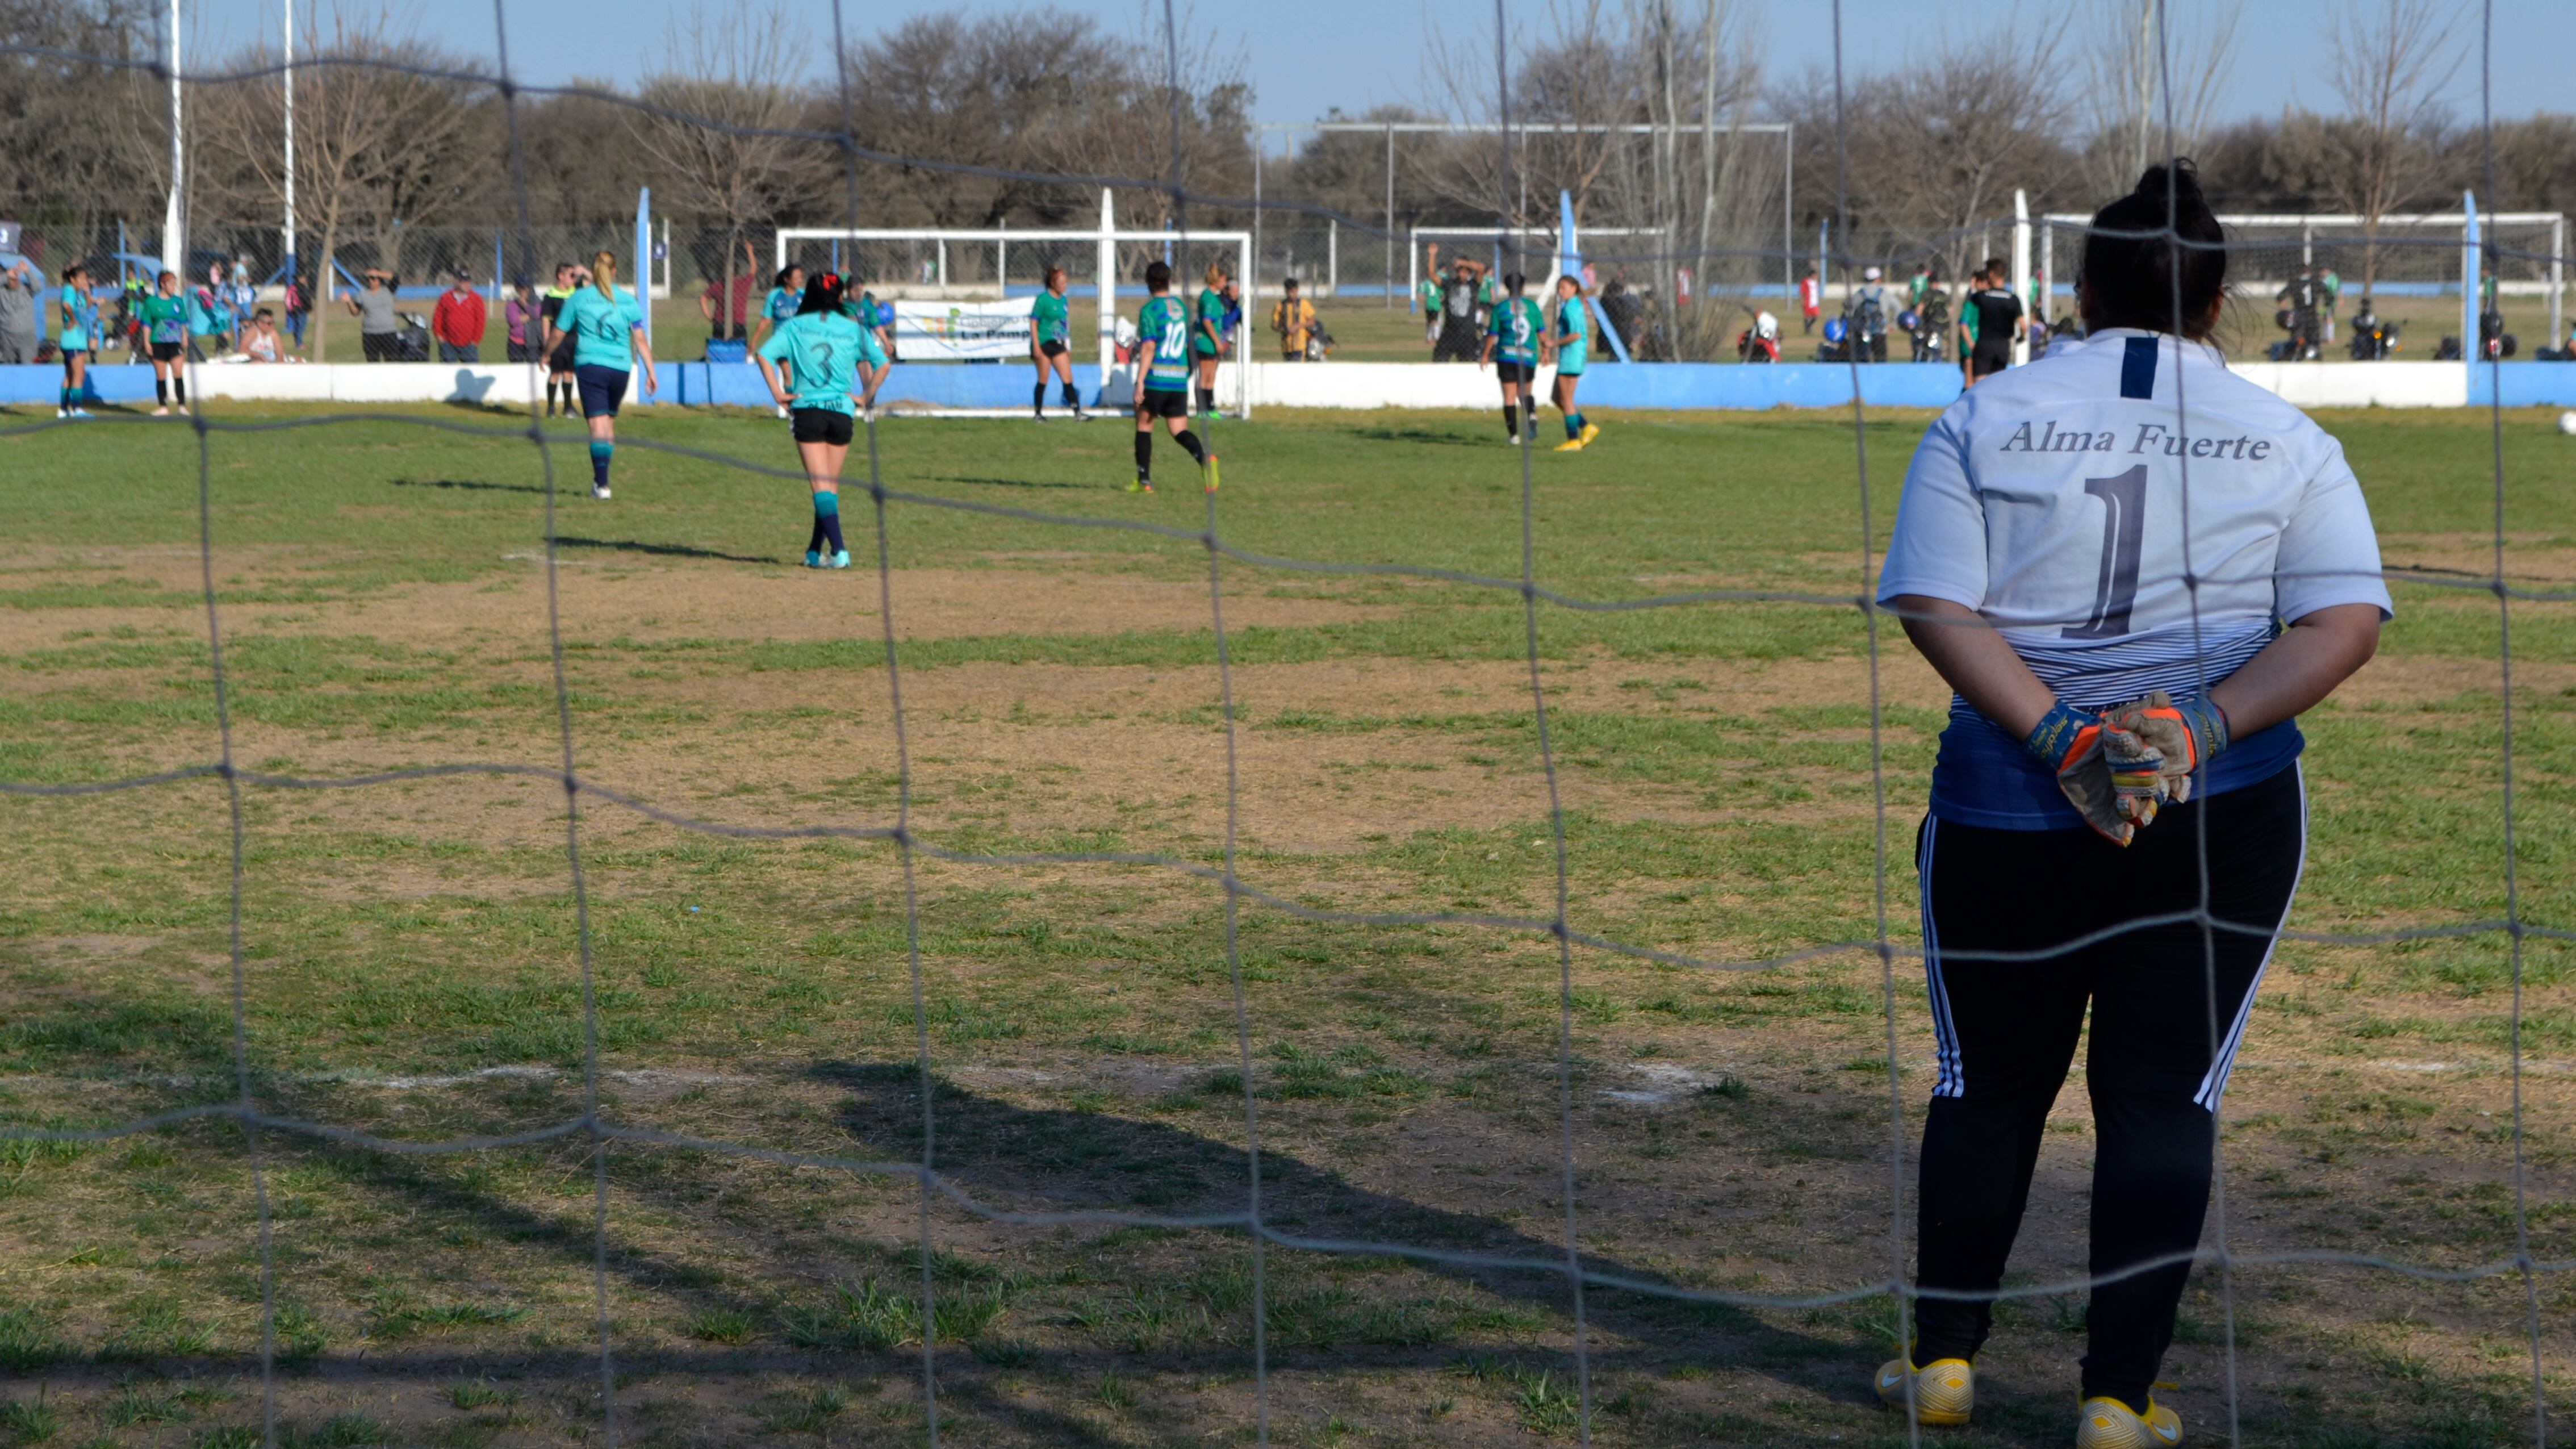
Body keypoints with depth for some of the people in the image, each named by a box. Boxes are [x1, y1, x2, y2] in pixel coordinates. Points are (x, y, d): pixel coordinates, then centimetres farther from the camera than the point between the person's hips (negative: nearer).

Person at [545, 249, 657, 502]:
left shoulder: (578, 299, 2)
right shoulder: (628, 300, 4)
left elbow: (558, 334, 8)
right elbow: (640, 339, 1)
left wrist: (545, 355, 26)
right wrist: (650, 371, 5)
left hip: (590, 365, -2)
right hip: (621, 367, 2)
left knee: (598, 424, -6)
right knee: (610, 420, 18)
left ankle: (601, 483, -15)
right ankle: (602, 477, 24)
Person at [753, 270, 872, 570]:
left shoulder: (795, 327, 3)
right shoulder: (853, 329, 6)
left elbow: (764, 355, -10)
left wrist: (778, 394, -5)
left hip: (808, 410, -1)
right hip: (842, 411, 1)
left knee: (821, 487, -4)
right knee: (831, 488, 14)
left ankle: (839, 549, -19)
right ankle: (815, 551, 19)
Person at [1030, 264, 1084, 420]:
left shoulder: (1063, 300, 11)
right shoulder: (1043, 299, -9)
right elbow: (1033, 322, -10)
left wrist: (1067, 347, 19)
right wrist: (1036, 346, -16)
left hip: (1058, 344, 6)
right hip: (1043, 343, -6)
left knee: (1068, 379, 0)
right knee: (1043, 380, 0)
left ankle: (1077, 413, -2)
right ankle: (1039, 414, 11)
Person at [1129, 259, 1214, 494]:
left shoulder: (1150, 309, -8)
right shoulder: (1182, 307, 12)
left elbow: (1149, 347, -16)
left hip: (1156, 378, -5)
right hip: (1180, 380, 5)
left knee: (1144, 425, 11)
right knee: (1179, 430, 4)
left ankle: (1144, 480, 11)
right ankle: (1204, 458, -25)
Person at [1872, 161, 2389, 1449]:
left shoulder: (1987, 418, 1)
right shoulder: (2285, 438, 3)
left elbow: (1933, 604, -8)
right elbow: (2346, 624, -6)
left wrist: (2060, 738, -13)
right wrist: (2199, 731, -13)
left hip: (2009, 807, 0)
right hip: (2223, 814, 0)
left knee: (1988, 1083, 16)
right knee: (2165, 1093, 5)